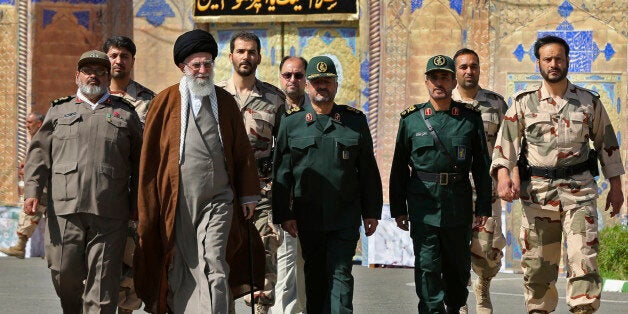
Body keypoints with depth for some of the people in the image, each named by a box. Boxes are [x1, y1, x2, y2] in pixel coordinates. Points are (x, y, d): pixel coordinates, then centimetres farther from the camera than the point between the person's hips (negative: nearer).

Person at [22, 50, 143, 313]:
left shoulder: (125, 114, 16)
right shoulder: (59, 111, 18)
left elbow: (139, 162, 15)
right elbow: (39, 153, 12)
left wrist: (136, 205, 8)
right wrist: (32, 190, -1)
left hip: (110, 212, -1)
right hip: (64, 208, 1)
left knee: (102, 281, -5)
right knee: (64, 273, 1)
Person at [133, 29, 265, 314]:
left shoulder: (225, 101, 11)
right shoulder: (165, 102, 5)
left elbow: (242, 151, 14)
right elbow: (150, 156, 5)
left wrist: (249, 195, 10)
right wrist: (149, 206, 2)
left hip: (218, 199, 0)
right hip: (178, 201, 0)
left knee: (213, 267, -11)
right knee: (180, 269, 6)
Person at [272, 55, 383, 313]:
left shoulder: (355, 121, 6)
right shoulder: (291, 122, 3)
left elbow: (368, 170, 8)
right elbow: (281, 172, 1)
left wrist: (371, 212, 4)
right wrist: (283, 214, -5)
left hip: (345, 216, -1)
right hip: (307, 217, 1)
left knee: (340, 274, -7)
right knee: (315, 275, 11)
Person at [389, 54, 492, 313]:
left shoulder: (470, 118, 3)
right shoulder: (411, 119, 3)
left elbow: (481, 166, 5)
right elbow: (399, 168, 6)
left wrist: (483, 207, 1)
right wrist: (398, 209, 3)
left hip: (458, 206, 1)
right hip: (423, 206, -1)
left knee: (458, 267, 12)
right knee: (427, 267, -7)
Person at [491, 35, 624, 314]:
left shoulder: (589, 101, 9)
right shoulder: (524, 103, 6)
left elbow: (607, 143, 15)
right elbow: (505, 142, 0)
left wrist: (615, 185, 12)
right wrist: (503, 175, -17)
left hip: (579, 192, 0)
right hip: (537, 193, 0)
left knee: (584, 260, -11)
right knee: (536, 264, 3)